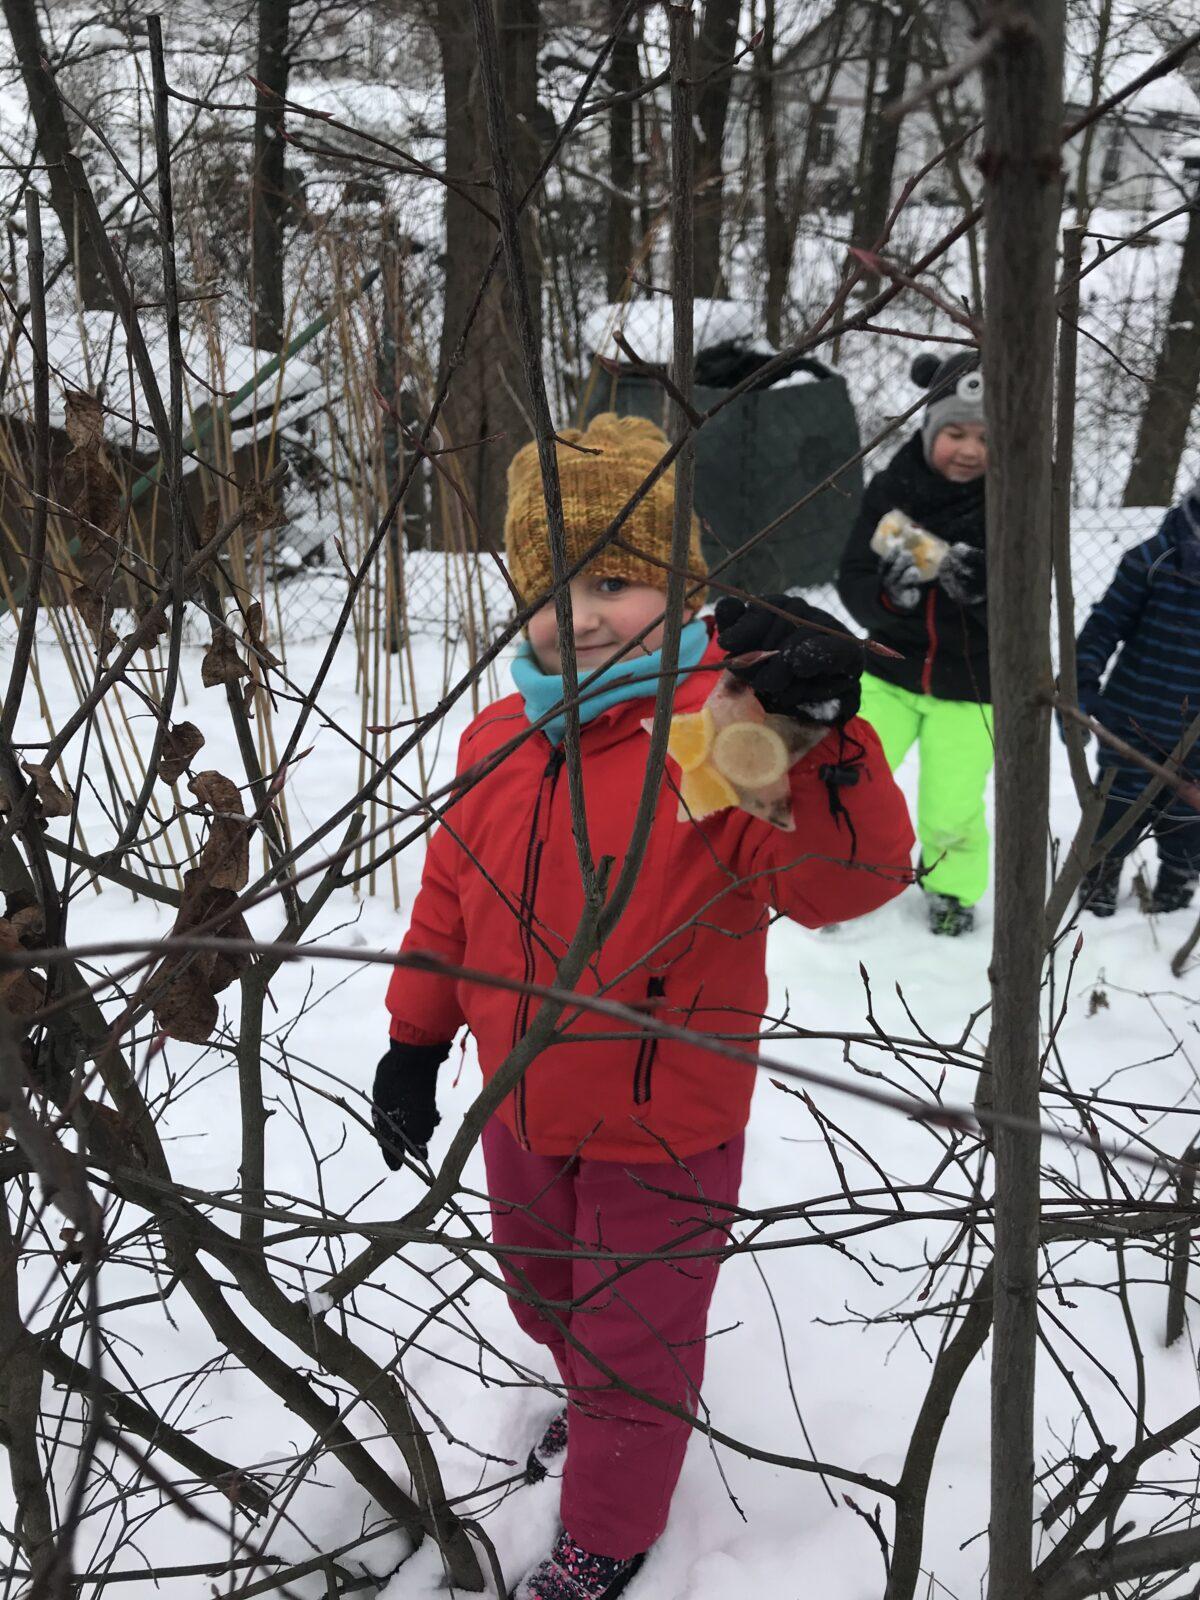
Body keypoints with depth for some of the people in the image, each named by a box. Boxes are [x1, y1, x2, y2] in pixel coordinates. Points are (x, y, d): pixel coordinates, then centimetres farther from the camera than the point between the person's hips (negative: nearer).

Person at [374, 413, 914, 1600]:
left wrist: (820, 733, -55)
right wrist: (415, 1040, 14)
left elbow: (848, 876, -38)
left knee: (632, 1348, 15)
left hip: (660, 1134, -6)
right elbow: (451, 893, 9)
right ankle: (600, 1403, 63)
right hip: (522, 1113, 6)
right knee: (550, 1303, 31)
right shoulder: (499, 740, -4)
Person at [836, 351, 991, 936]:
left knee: (950, 812, 5)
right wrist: (889, 593, -32)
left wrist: (980, 591, -36)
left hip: (972, 686, -1)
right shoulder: (892, 487, -9)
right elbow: (853, 584, -10)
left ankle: (953, 889, 37)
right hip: (892, 672, 1)